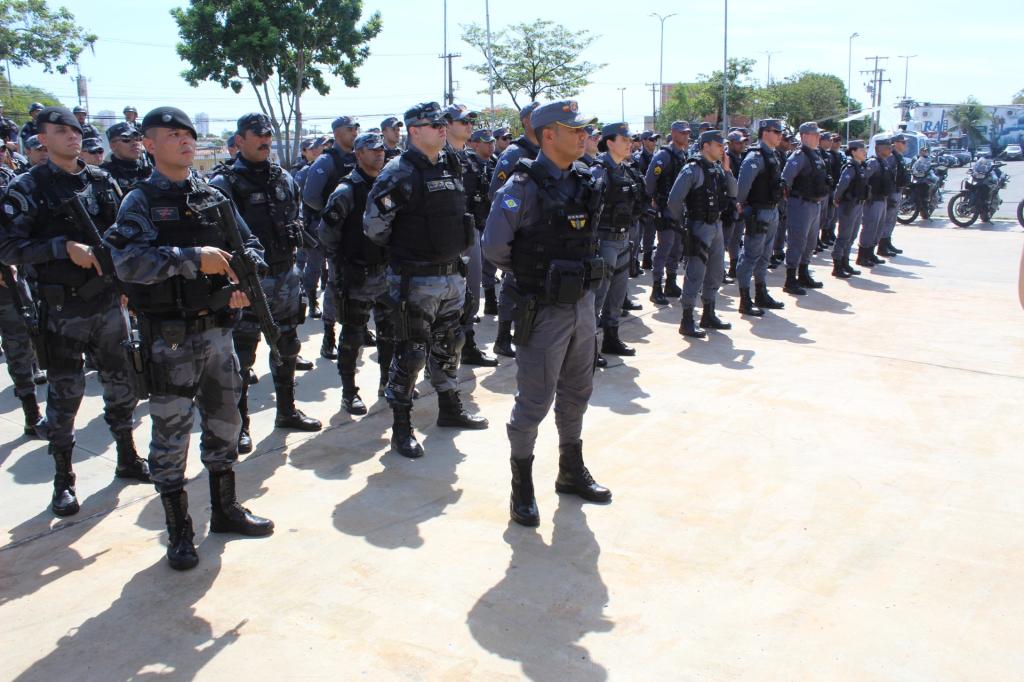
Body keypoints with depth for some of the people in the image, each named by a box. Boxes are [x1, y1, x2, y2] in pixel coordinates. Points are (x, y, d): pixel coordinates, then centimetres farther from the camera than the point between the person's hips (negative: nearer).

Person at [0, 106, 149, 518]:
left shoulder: (103, 181, 6)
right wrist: (64, 247, -21)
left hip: (108, 301, 4)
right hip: (62, 309, -4)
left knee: (122, 383, 12)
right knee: (65, 395, 2)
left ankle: (128, 460, 30)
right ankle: (64, 481, 16)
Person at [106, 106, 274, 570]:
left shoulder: (215, 198, 10)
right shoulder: (140, 202, -6)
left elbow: (250, 246, 12)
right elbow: (128, 261, -21)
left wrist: (246, 279, -8)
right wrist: (193, 258, -26)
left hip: (217, 328, 5)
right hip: (169, 336, -5)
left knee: (224, 422, 15)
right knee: (171, 432, 3)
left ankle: (225, 509, 33)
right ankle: (179, 532, 17)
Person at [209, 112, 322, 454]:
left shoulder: (284, 178, 10)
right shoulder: (226, 183, -9)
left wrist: (290, 257, 7)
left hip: (286, 275, 6)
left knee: (287, 348, 17)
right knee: (241, 355, 1)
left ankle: (287, 411, 33)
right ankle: (239, 425, 13)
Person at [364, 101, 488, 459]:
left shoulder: (451, 166, 10)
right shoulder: (401, 171, -14)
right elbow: (374, 222, -15)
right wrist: (399, 251, -1)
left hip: (452, 274, 8)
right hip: (415, 279, -7)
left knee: (448, 344, 18)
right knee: (411, 352, -2)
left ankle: (450, 408, 34)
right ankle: (401, 427, 9)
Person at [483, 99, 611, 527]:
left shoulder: (583, 181, 6)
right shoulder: (524, 186, -16)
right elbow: (494, 245, -16)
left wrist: (580, 274, 13)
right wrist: (529, 271, -2)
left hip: (583, 305, 7)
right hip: (544, 311, -7)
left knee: (576, 395, 18)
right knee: (534, 401, 1)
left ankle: (572, 472, 34)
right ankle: (522, 488, 16)